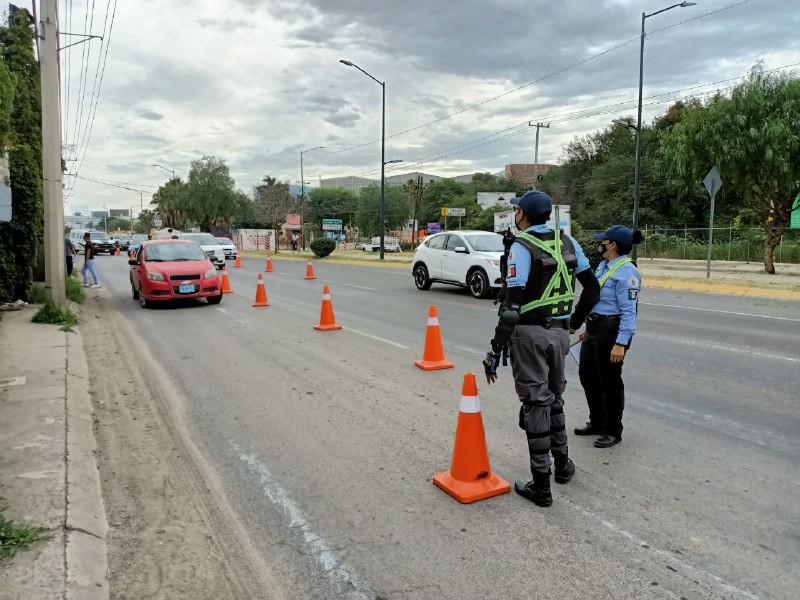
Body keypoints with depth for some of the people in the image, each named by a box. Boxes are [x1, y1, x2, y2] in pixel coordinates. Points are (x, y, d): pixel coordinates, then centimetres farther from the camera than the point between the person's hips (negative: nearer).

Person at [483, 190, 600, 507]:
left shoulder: (522, 247, -13)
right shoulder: (567, 242, 6)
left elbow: (512, 305, -20)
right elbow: (592, 288, 11)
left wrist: (495, 350, -16)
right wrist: (576, 321, 23)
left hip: (530, 334, -6)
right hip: (560, 332, 6)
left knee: (535, 403, 1)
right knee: (554, 397, 23)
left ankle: (541, 487, 9)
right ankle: (562, 464, 37)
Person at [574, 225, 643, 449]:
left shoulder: (626, 272, -18)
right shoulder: (603, 265, 11)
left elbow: (628, 312, -21)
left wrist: (621, 343, -24)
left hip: (611, 331, -10)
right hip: (594, 328, 10)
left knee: (609, 380, 3)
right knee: (587, 374, 18)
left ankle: (613, 432, 21)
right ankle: (597, 422, 35)